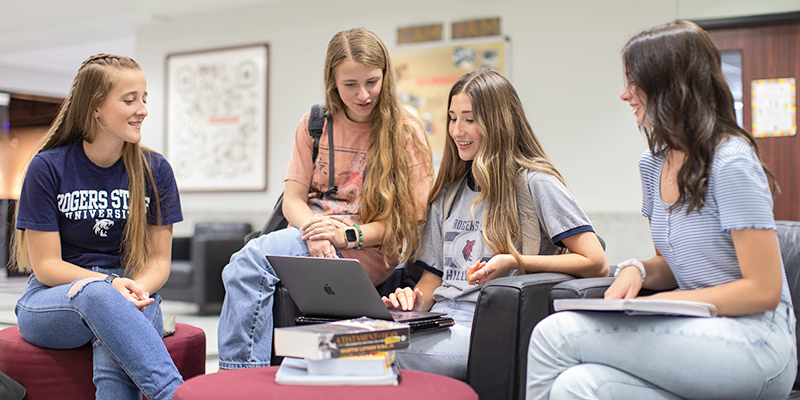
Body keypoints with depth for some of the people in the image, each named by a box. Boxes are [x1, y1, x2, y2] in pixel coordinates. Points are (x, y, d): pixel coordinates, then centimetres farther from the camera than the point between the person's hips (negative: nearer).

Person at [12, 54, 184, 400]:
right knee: (97, 293, -38)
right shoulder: (47, 168, -3)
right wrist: (110, 284, -21)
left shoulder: (155, 170, 3)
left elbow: (159, 259, 4)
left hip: (130, 300, 2)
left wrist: (136, 289, -20)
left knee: (114, 362, -36)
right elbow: (46, 265, -4)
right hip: (53, 301, -1)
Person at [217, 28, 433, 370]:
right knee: (245, 270, -28)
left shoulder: (406, 133, 1)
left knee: (252, 259, -28)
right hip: (308, 239, 5)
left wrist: (348, 235, -18)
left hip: (367, 252, -4)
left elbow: (408, 220, -3)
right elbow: (293, 199, 7)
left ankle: (239, 373, -20)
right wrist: (313, 230, -16)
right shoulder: (315, 125, 13)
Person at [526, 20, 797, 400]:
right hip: (697, 332, 6)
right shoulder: (653, 162, 13)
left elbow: (764, 291, -12)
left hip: (752, 341, -6)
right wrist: (638, 269, -3)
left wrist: (662, 303, -14)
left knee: (556, 332, -24)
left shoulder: (731, 163, -12)